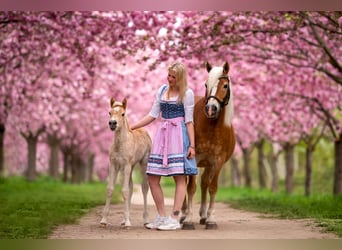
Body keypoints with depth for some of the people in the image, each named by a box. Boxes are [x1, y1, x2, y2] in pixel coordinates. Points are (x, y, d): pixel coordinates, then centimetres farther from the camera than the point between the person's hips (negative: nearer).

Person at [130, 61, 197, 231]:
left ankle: (175, 218, -5)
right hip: (162, 134, 6)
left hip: (179, 134, -6)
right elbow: (153, 115, 16)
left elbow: (189, 121, -4)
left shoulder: (187, 93, -2)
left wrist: (192, 145, -10)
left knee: (179, 177, -6)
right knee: (152, 177, 2)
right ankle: (161, 216, 12)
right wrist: (131, 127, 12)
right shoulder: (162, 90, 14)